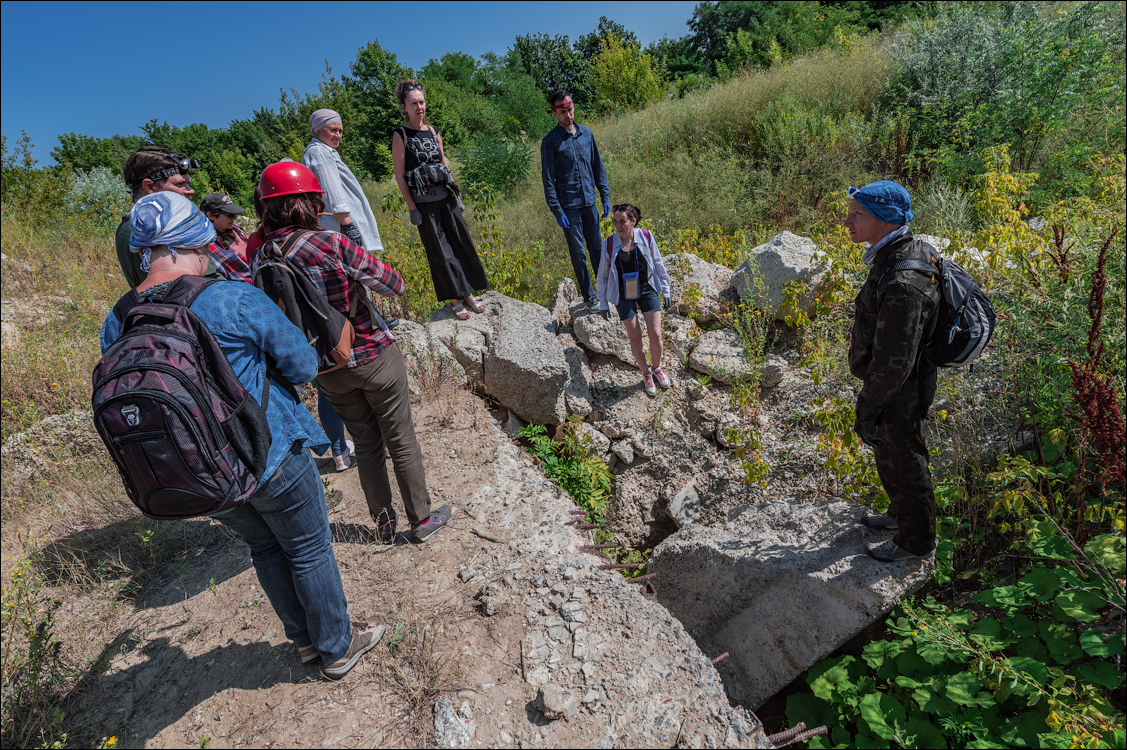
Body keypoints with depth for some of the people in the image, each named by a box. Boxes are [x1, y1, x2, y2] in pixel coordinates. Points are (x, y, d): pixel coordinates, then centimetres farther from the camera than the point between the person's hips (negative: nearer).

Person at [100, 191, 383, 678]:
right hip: (269, 458, -6)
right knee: (309, 549, 14)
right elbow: (304, 367, -13)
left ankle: (305, 639, 44)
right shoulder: (237, 300, -22)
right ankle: (337, 647, 33)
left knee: (265, 547, 25)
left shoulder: (116, 325, -4)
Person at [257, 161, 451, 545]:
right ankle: (421, 520, 27)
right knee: (401, 441, 12)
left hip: (328, 369, 5)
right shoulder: (329, 243, -23)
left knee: (366, 443, 22)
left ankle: (383, 524, 35)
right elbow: (393, 284, -16)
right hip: (373, 356, -5)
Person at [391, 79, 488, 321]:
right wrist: (412, 208, -13)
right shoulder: (401, 135, -5)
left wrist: (456, 195, 11)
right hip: (424, 202, -5)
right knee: (439, 252, 0)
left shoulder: (433, 132, 11)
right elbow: (400, 176, -8)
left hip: (446, 197, 5)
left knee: (462, 244, 6)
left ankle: (469, 294, 17)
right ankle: (455, 300, 9)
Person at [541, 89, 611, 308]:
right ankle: (589, 296, 16)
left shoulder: (586, 132, 7)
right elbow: (548, 180, -7)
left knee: (597, 249, 12)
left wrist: (605, 196, 9)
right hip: (569, 207, -4)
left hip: (589, 202, 4)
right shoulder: (550, 141, -6)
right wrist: (557, 212, -12)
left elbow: (598, 167, 14)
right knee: (578, 254, 4)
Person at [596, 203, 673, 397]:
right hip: (624, 295, -1)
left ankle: (657, 369, 28)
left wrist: (665, 291, 6)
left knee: (655, 335, -2)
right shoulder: (609, 244, -12)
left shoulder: (645, 236, -9)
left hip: (647, 290, 1)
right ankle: (646, 375, 28)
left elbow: (658, 264, 3)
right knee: (635, 338, 5)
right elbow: (603, 275, 0)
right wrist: (603, 303, 3)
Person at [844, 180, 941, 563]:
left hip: (898, 393, -9)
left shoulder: (902, 283, -34)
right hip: (908, 380, 9)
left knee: (902, 463, 12)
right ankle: (901, 515, 51)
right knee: (891, 456, 27)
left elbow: (893, 362, -30)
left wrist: (867, 410, -19)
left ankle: (916, 540, 35)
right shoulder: (915, 249, 0)